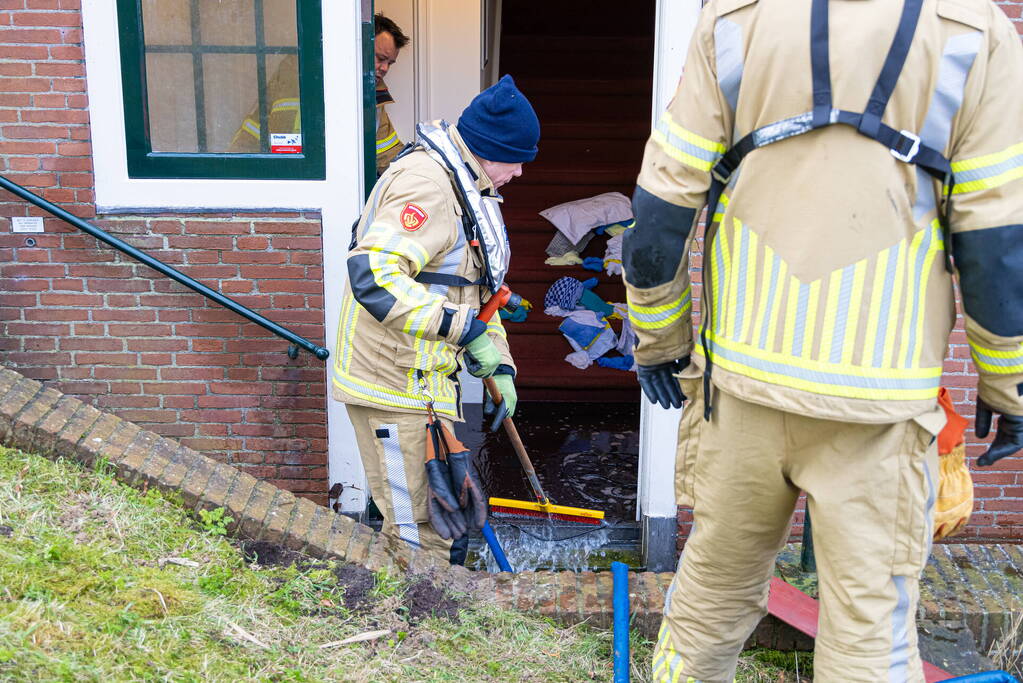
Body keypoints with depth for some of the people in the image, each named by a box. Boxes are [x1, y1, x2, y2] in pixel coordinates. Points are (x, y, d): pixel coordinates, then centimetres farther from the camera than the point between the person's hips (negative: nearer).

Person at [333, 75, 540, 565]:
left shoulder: (467, 188, 16)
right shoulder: (425, 181, -20)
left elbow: (474, 288, 24)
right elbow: (373, 276, -32)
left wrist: (499, 364, 15)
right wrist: (463, 327, -28)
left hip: (429, 379, 10)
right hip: (394, 385, -10)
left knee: (453, 517, 20)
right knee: (416, 533, -1)